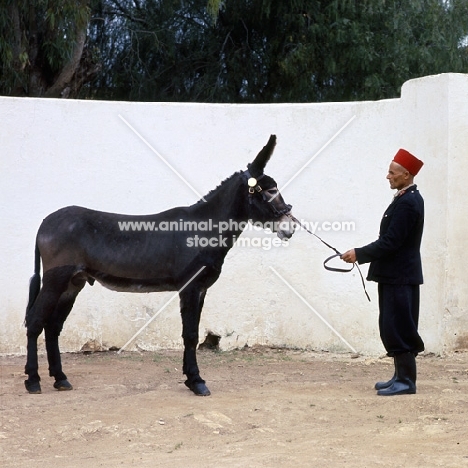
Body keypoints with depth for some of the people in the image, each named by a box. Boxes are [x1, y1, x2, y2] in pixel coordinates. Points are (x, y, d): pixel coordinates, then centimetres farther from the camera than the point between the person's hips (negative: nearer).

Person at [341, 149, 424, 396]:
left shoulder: (408, 203, -18)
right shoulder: (407, 199, 13)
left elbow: (390, 242, -21)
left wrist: (359, 254, -15)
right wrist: (363, 254, 13)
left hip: (400, 278, -10)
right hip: (395, 275, 10)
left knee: (398, 329, -6)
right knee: (392, 329, 14)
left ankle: (406, 381, -1)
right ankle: (401, 376, 21)